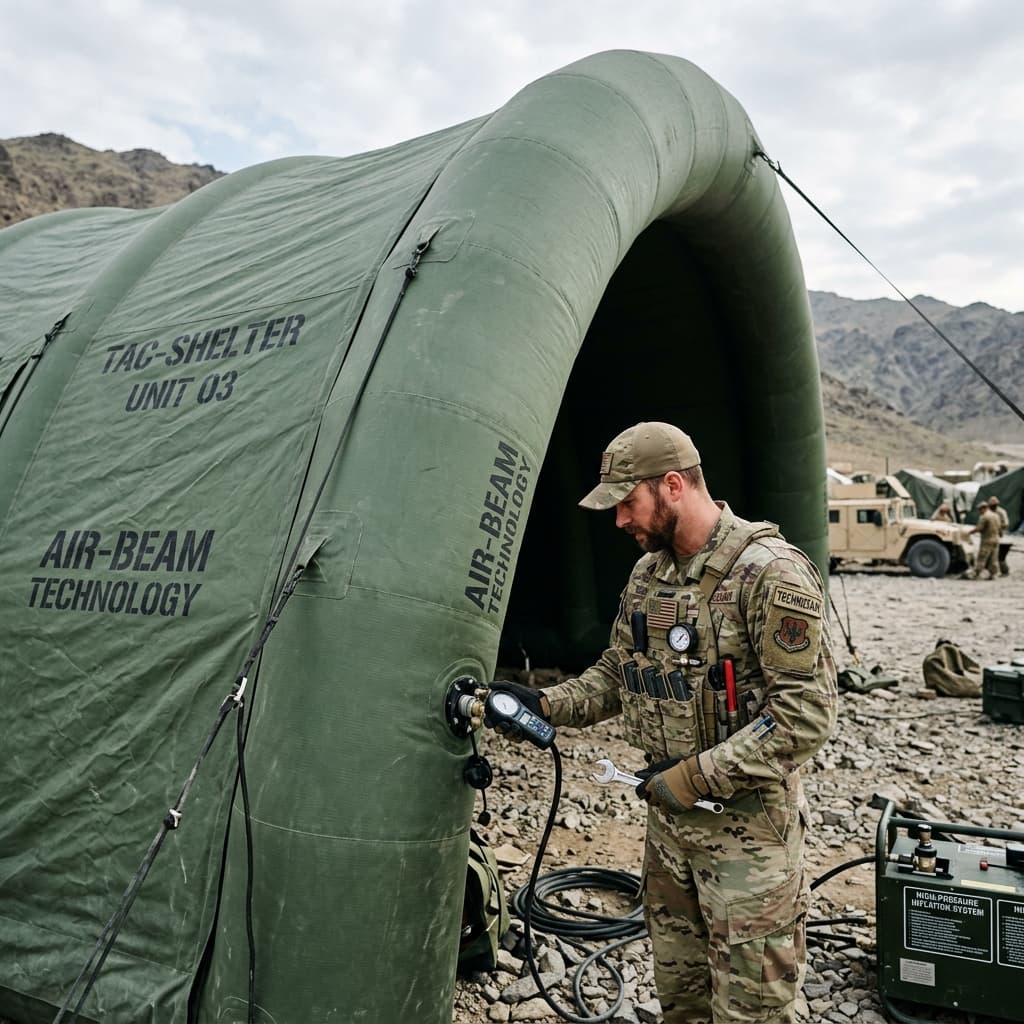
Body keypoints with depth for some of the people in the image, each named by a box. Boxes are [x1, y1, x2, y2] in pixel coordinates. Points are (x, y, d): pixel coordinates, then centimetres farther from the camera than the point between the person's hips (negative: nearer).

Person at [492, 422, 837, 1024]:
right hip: (669, 815, 7)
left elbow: (807, 713, -21)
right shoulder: (649, 574, 5)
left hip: (748, 822, -7)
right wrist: (547, 705, -1)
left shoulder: (770, 573, -19)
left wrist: (698, 776, -21)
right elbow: (617, 672, 14)